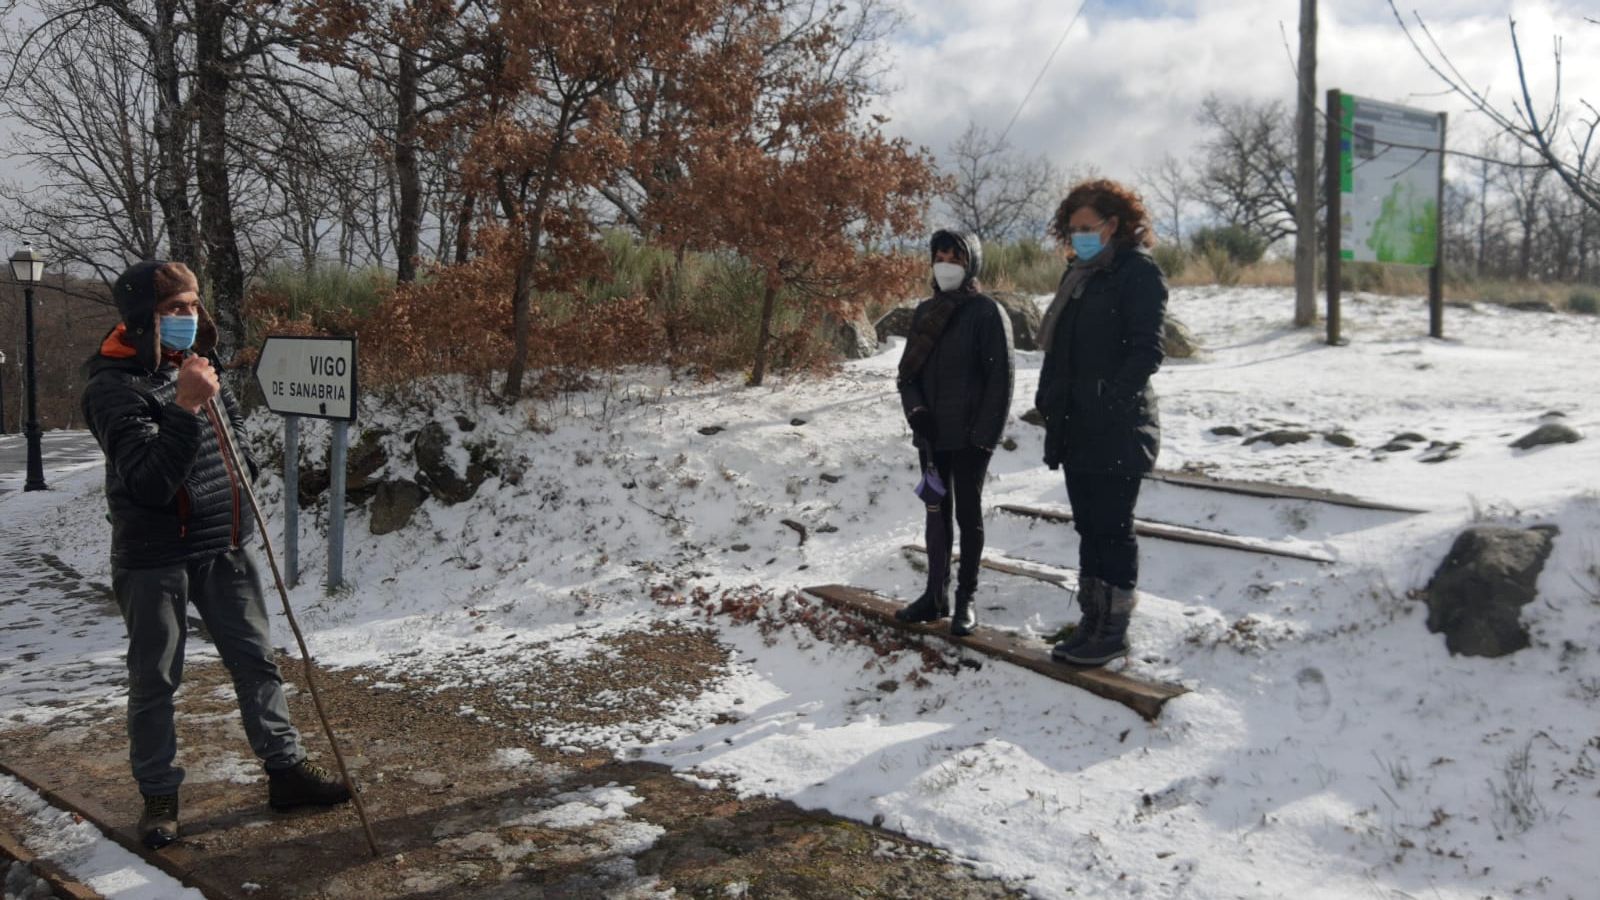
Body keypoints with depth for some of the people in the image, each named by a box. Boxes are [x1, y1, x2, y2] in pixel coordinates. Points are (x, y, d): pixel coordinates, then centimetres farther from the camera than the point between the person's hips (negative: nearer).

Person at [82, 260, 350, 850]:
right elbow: (149, 482, -26)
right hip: (153, 559, -6)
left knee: (256, 660, 9)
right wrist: (184, 409, -34)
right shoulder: (113, 387, -15)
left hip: (222, 548, 6)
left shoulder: (197, 367, 7)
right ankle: (159, 796, 19)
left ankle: (285, 768, 18)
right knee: (154, 680, 6)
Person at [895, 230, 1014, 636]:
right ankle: (936, 595, 19)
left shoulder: (987, 312, -8)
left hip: (969, 437, -5)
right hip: (931, 434, 5)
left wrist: (983, 436, -16)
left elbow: (1000, 379, -12)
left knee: (968, 514, 4)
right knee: (937, 511, 11)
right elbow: (907, 370, 11)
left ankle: (966, 598, 14)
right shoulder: (924, 312, 9)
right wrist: (916, 412, -7)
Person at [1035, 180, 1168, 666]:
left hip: (1118, 431, -8)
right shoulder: (1079, 274, 16)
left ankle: (1114, 630, 7)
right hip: (1076, 428, 8)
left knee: (1112, 529, -2)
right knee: (1089, 527, 12)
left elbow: (1145, 351, -14)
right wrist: (1049, 399, 8)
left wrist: (1108, 399, -22)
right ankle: (1092, 622, 21)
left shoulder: (1140, 272, -7)